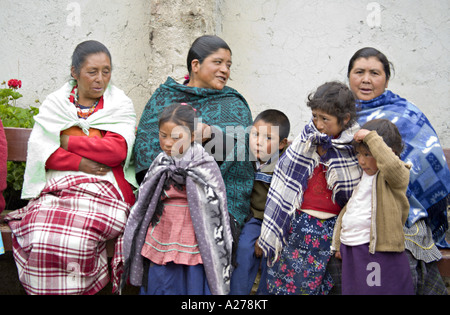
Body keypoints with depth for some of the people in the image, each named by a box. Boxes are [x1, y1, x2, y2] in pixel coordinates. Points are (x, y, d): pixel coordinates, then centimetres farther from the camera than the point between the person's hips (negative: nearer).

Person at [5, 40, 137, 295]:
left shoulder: (121, 105, 11)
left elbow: (117, 150, -5)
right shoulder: (55, 104, 15)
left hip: (104, 188, -2)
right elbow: (39, 149, 2)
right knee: (41, 237, -28)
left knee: (76, 237, -30)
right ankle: (45, 290, -9)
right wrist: (81, 163, -11)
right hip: (57, 186, 2)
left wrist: (68, 141, -1)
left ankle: (78, 289, -11)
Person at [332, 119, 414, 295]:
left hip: (378, 252, -7)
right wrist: (338, 242, 21)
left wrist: (371, 137, -23)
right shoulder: (362, 175, 15)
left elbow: (391, 165, -34)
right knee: (352, 289, 11)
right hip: (350, 251, 7)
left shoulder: (398, 175, -9)